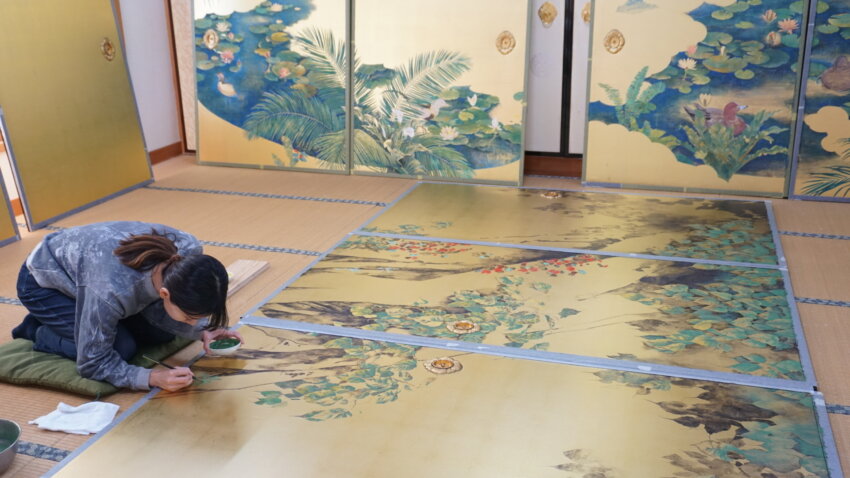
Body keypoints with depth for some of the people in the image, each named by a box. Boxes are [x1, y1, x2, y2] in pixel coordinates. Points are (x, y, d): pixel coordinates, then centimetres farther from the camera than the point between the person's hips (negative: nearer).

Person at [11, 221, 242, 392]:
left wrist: (202, 331, -25)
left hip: (89, 261, 6)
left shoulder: (189, 252, -30)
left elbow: (156, 307, -10)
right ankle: (38, 331, 6)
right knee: (122, 349, -18)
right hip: (43, 282, -6)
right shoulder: (112, 290, -44)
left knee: (162, 333, -2)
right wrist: (153, 377, -39)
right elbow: (92, 363, -27)